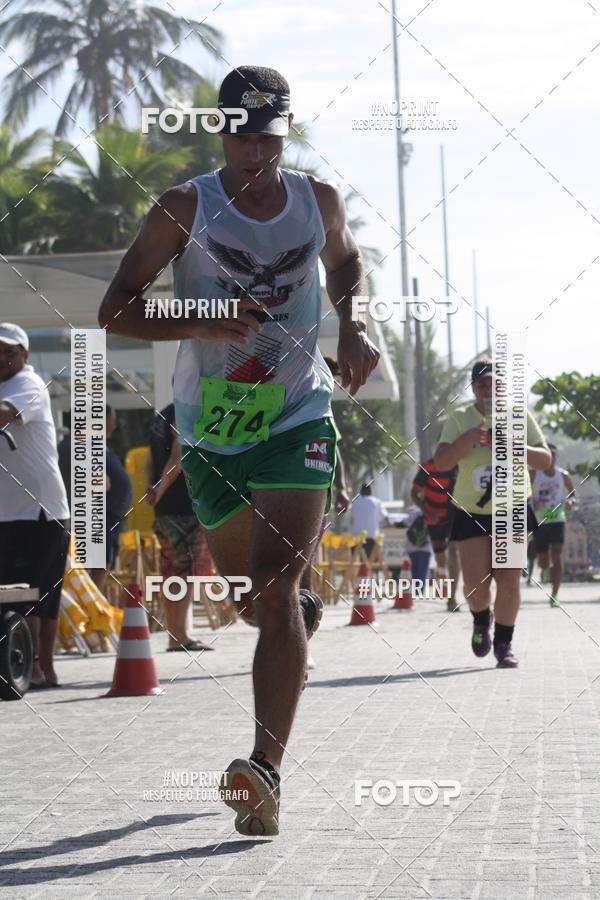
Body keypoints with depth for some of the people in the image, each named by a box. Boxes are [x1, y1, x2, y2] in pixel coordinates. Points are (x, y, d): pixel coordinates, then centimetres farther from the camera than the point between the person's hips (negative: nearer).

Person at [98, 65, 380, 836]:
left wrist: (351, 324, 3)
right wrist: (200, 325, -25)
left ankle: (266, 774, -28)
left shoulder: (318, 202, 1)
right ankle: (303, 619, 56)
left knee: (276, 591, -19)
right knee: (251, 600, 17)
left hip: (298, 423, -1)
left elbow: (345, 262, 24)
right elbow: (114, 310, -8)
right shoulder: (184, 210, -7)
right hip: (211, 433, 1)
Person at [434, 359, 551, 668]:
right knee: (475, 582, -8)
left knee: (509, 579, -8)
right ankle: (481, 619, 26)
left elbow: (545, 459, -2)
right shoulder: (459, 420, -1)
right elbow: (440, 463, -12)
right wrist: (468, 438, -27)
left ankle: (504, 643, 9)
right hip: (471, 513, 0)